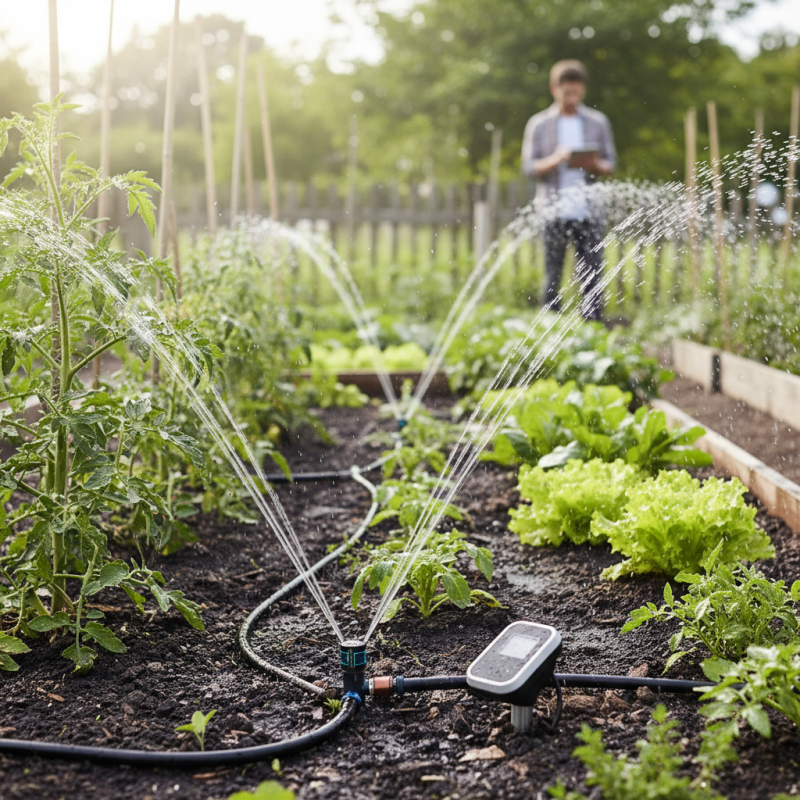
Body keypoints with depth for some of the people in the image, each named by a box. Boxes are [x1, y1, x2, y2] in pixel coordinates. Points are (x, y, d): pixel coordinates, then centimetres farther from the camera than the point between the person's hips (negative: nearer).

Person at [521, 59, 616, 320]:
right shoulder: (539, 124, 6)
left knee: (592, 274, -2)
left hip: (589, 211, 1)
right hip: (554, 211, -1)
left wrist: (596, 165, -11)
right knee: (552, 276, 1)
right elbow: (528, 166, 2)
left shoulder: (598, 122, 11)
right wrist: (554, 160, -16)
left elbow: (610, 163, 12)